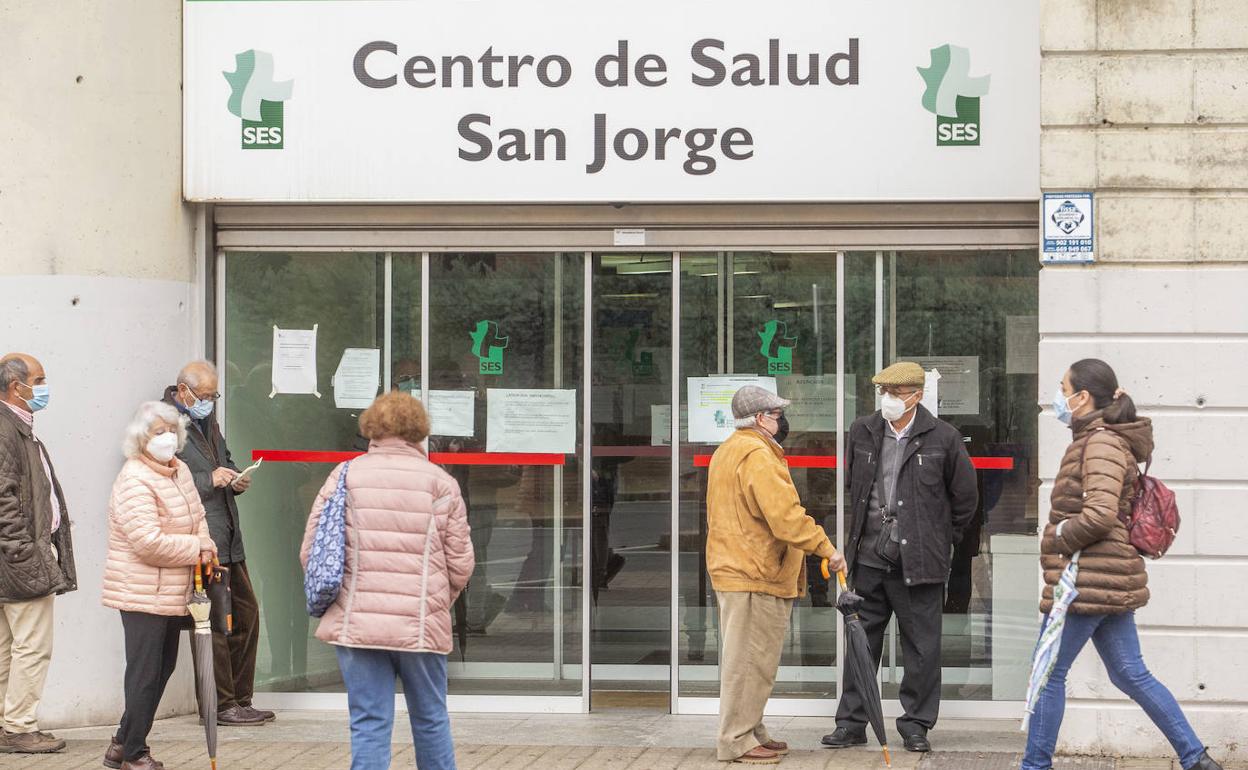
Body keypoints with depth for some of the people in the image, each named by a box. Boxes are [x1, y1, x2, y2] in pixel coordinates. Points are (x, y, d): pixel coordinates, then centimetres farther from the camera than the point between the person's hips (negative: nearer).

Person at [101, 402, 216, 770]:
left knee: (163, 668, 16)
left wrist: (207, 549, -2)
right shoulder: (135, 480, -19)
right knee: (145, 674, -4)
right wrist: (196, 550, -15)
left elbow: (197, 516, 19)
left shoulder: (179, 470, 10)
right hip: (143, 595, -9)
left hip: (173, 593, 9)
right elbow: (148, 542, -26)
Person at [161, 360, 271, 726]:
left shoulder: (207, 418, 18)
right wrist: (209, 480, -19)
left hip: (227, 539, 9)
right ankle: (222, 706, 2)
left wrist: (235, 480, 9)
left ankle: (240, 700, 19)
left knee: (246, 613, 10)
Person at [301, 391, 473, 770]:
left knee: (369, 723, 2)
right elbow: (460, 563, 2)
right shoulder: (441, 483, 2)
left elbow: (310, 551, 2)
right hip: (422, 626, 0)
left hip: (356, 623, 0)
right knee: (431, 719, 15)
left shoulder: (345, 476, 2)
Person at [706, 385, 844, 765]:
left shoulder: (727, 452, 18)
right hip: (756, 577, -11)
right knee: (749, 659, -7)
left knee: (745, 658, 16)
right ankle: (737, 741, -5)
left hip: (732, 570, 11)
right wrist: (825, 548, -20)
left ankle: (749, 732, 22)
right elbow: (785, 515, -25)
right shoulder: (758, 456, -17)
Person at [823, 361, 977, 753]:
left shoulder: (942, 438, -4)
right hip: (868, 558, 3)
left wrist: (944, 539, 9)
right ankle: (851, 723, 15)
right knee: (860, 643, 8)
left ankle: (916, 725, 12)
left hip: (918, 561, -3)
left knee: (921, 647, 2)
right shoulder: (862, 432, 6)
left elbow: (965, 496, 6)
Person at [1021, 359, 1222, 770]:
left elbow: (1100, 514, -25)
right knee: (1131, 674, 12)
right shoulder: (1098, 440, 17)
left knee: (1048, 673, -1)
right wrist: (1063, 532, 12)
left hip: (1088, 579, -10)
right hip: (1109, 579, 10)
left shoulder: (1101, 444, -15)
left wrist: (1058, 539, -11)